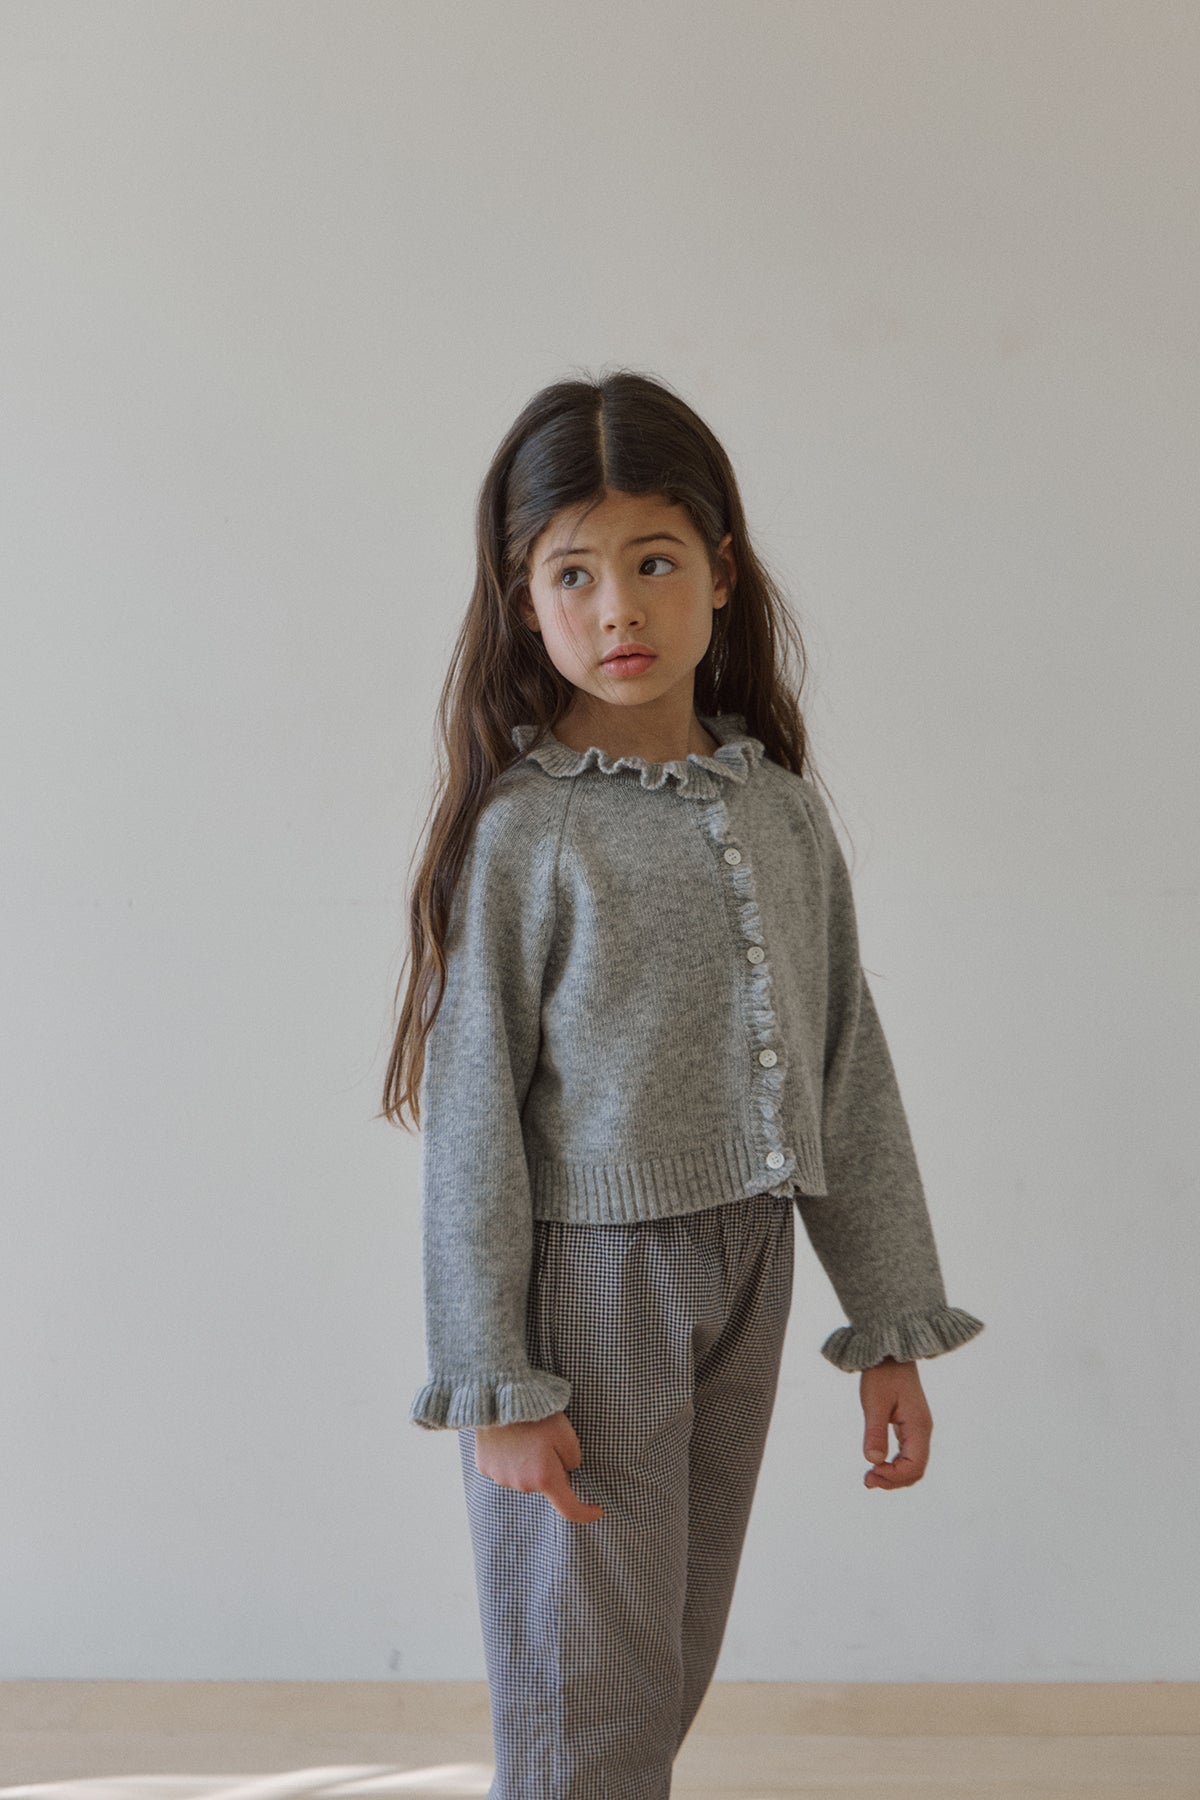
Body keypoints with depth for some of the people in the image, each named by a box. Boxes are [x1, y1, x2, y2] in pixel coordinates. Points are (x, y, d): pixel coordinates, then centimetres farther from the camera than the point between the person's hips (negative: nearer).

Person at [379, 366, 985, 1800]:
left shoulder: (782, 812, 2)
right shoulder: (518, 832, -12)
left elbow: (848, 1074, 6)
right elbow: (470, 1116, -10)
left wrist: (891, 1326, 7)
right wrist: (493, 1381, -11)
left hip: (744, 1278, 5)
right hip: (586, 1283, -4)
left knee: (668, 1680, 18)